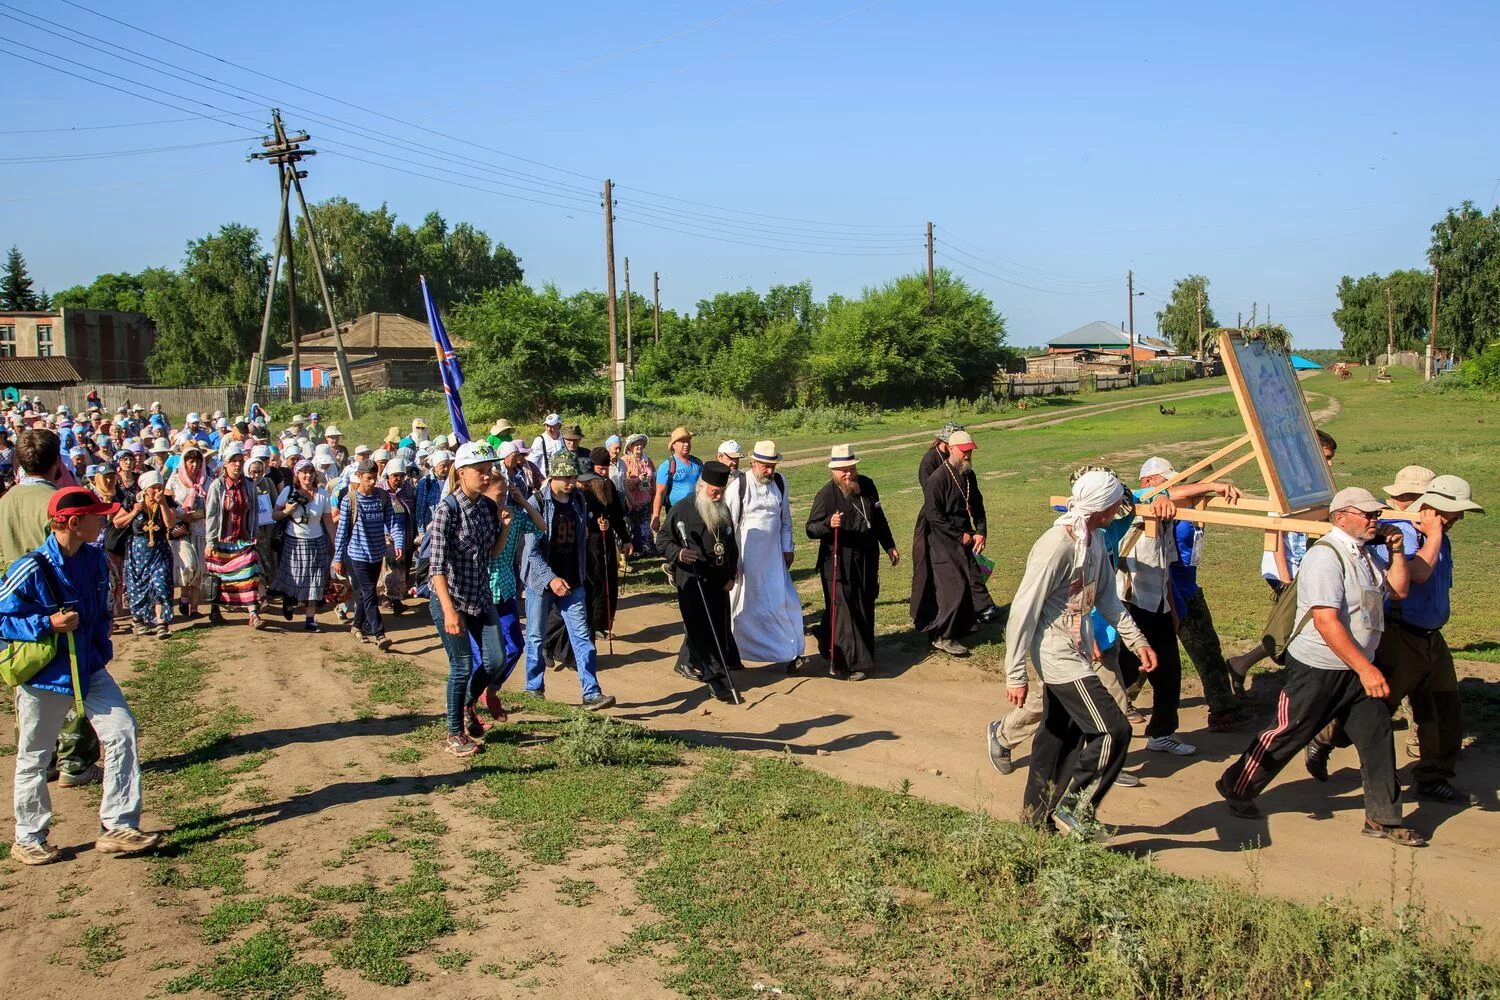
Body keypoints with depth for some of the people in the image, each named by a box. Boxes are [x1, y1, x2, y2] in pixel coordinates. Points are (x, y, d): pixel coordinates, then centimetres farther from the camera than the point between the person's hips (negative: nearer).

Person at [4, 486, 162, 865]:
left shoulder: (95, 559, 0)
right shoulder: (31, 570, -20)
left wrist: (102, 646, 9)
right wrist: (47, 623, -25)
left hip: (91, 670, 5)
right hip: (44, 677, -5)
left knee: (122, 734, -4)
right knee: (34, 758, 10)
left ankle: (118, 826, 4)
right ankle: (28, 840, 26)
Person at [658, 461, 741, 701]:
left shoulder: (723, 510, 9)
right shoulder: (681, 509, -10)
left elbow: (731, 544, 18)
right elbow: (662, 540, -5)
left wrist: (731, 575, 10)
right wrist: (677, 553, -25)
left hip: (718, 580, 7)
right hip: (691, 580, -7)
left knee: (719, 627, 12)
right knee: (702, 630, -8)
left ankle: (687, 663, 32)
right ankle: (717, 680, -6)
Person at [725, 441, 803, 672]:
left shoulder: (780, 482, 3)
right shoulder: (738, 486, -12)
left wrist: (788, 548, 9)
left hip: (773, 556, 4)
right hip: (746, 556, -4)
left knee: (783, 600, 1)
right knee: (744, 605, 4)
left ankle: (790, 654, 6)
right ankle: (731, 653, 18)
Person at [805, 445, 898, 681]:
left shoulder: (867, 485, 6)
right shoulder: (826, 494, -13)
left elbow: (879, 519, 19)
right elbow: (811, 529, -14)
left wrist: (889, 546, 21)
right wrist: (829, 524, -33)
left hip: (866, 561, 7)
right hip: (837, 564, -6)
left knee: (864, 611, 12)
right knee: (843, 613, -6)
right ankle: (851, 664, -2)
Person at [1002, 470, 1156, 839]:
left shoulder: (1094, 539, 4)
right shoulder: (1056, 546, -24)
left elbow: (1106, 596, 17)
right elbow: (1023, 611, -22)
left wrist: (1136, 639, 10)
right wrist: (1015, 674, -19)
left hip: (1073, 653, 10)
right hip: (1058, 657, -10)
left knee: (1059, 734, 19)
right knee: (1113, 729, -9)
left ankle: (1037, 814, 33)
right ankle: (1074, 808, 6)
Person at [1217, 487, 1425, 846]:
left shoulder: (1363, 554, 12)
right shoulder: (1326, 555, -20)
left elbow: (1398, 589, 21)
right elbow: (1326, 622, -27)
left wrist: (1396, 550, 8)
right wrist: (1365, 668, -28)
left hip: (1355, 668, 8)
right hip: (1317, 669, -8)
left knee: (1377, 738, 6)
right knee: (1288, 735, 2)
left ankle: (1383, 818, 17)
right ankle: (1236, 790, 20)